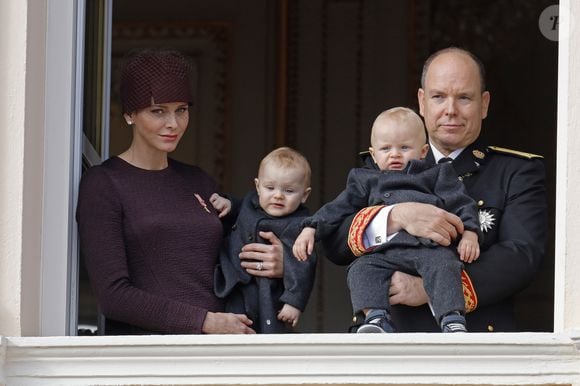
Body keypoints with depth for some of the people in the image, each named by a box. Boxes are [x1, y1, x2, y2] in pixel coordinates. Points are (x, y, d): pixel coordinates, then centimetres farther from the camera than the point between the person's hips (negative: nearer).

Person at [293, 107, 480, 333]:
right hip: (384, 252, 3)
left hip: (429, 247, -3)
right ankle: (376, 319, -36)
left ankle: (452, 320, -43)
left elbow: (461, 203, 13)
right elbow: (338, 208, 26)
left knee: (442, 264, -34)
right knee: (361, 269, -24)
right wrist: (311, 229, 14)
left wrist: (469, 233, -4)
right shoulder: (365, 180, 29)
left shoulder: (436, 175, 22)